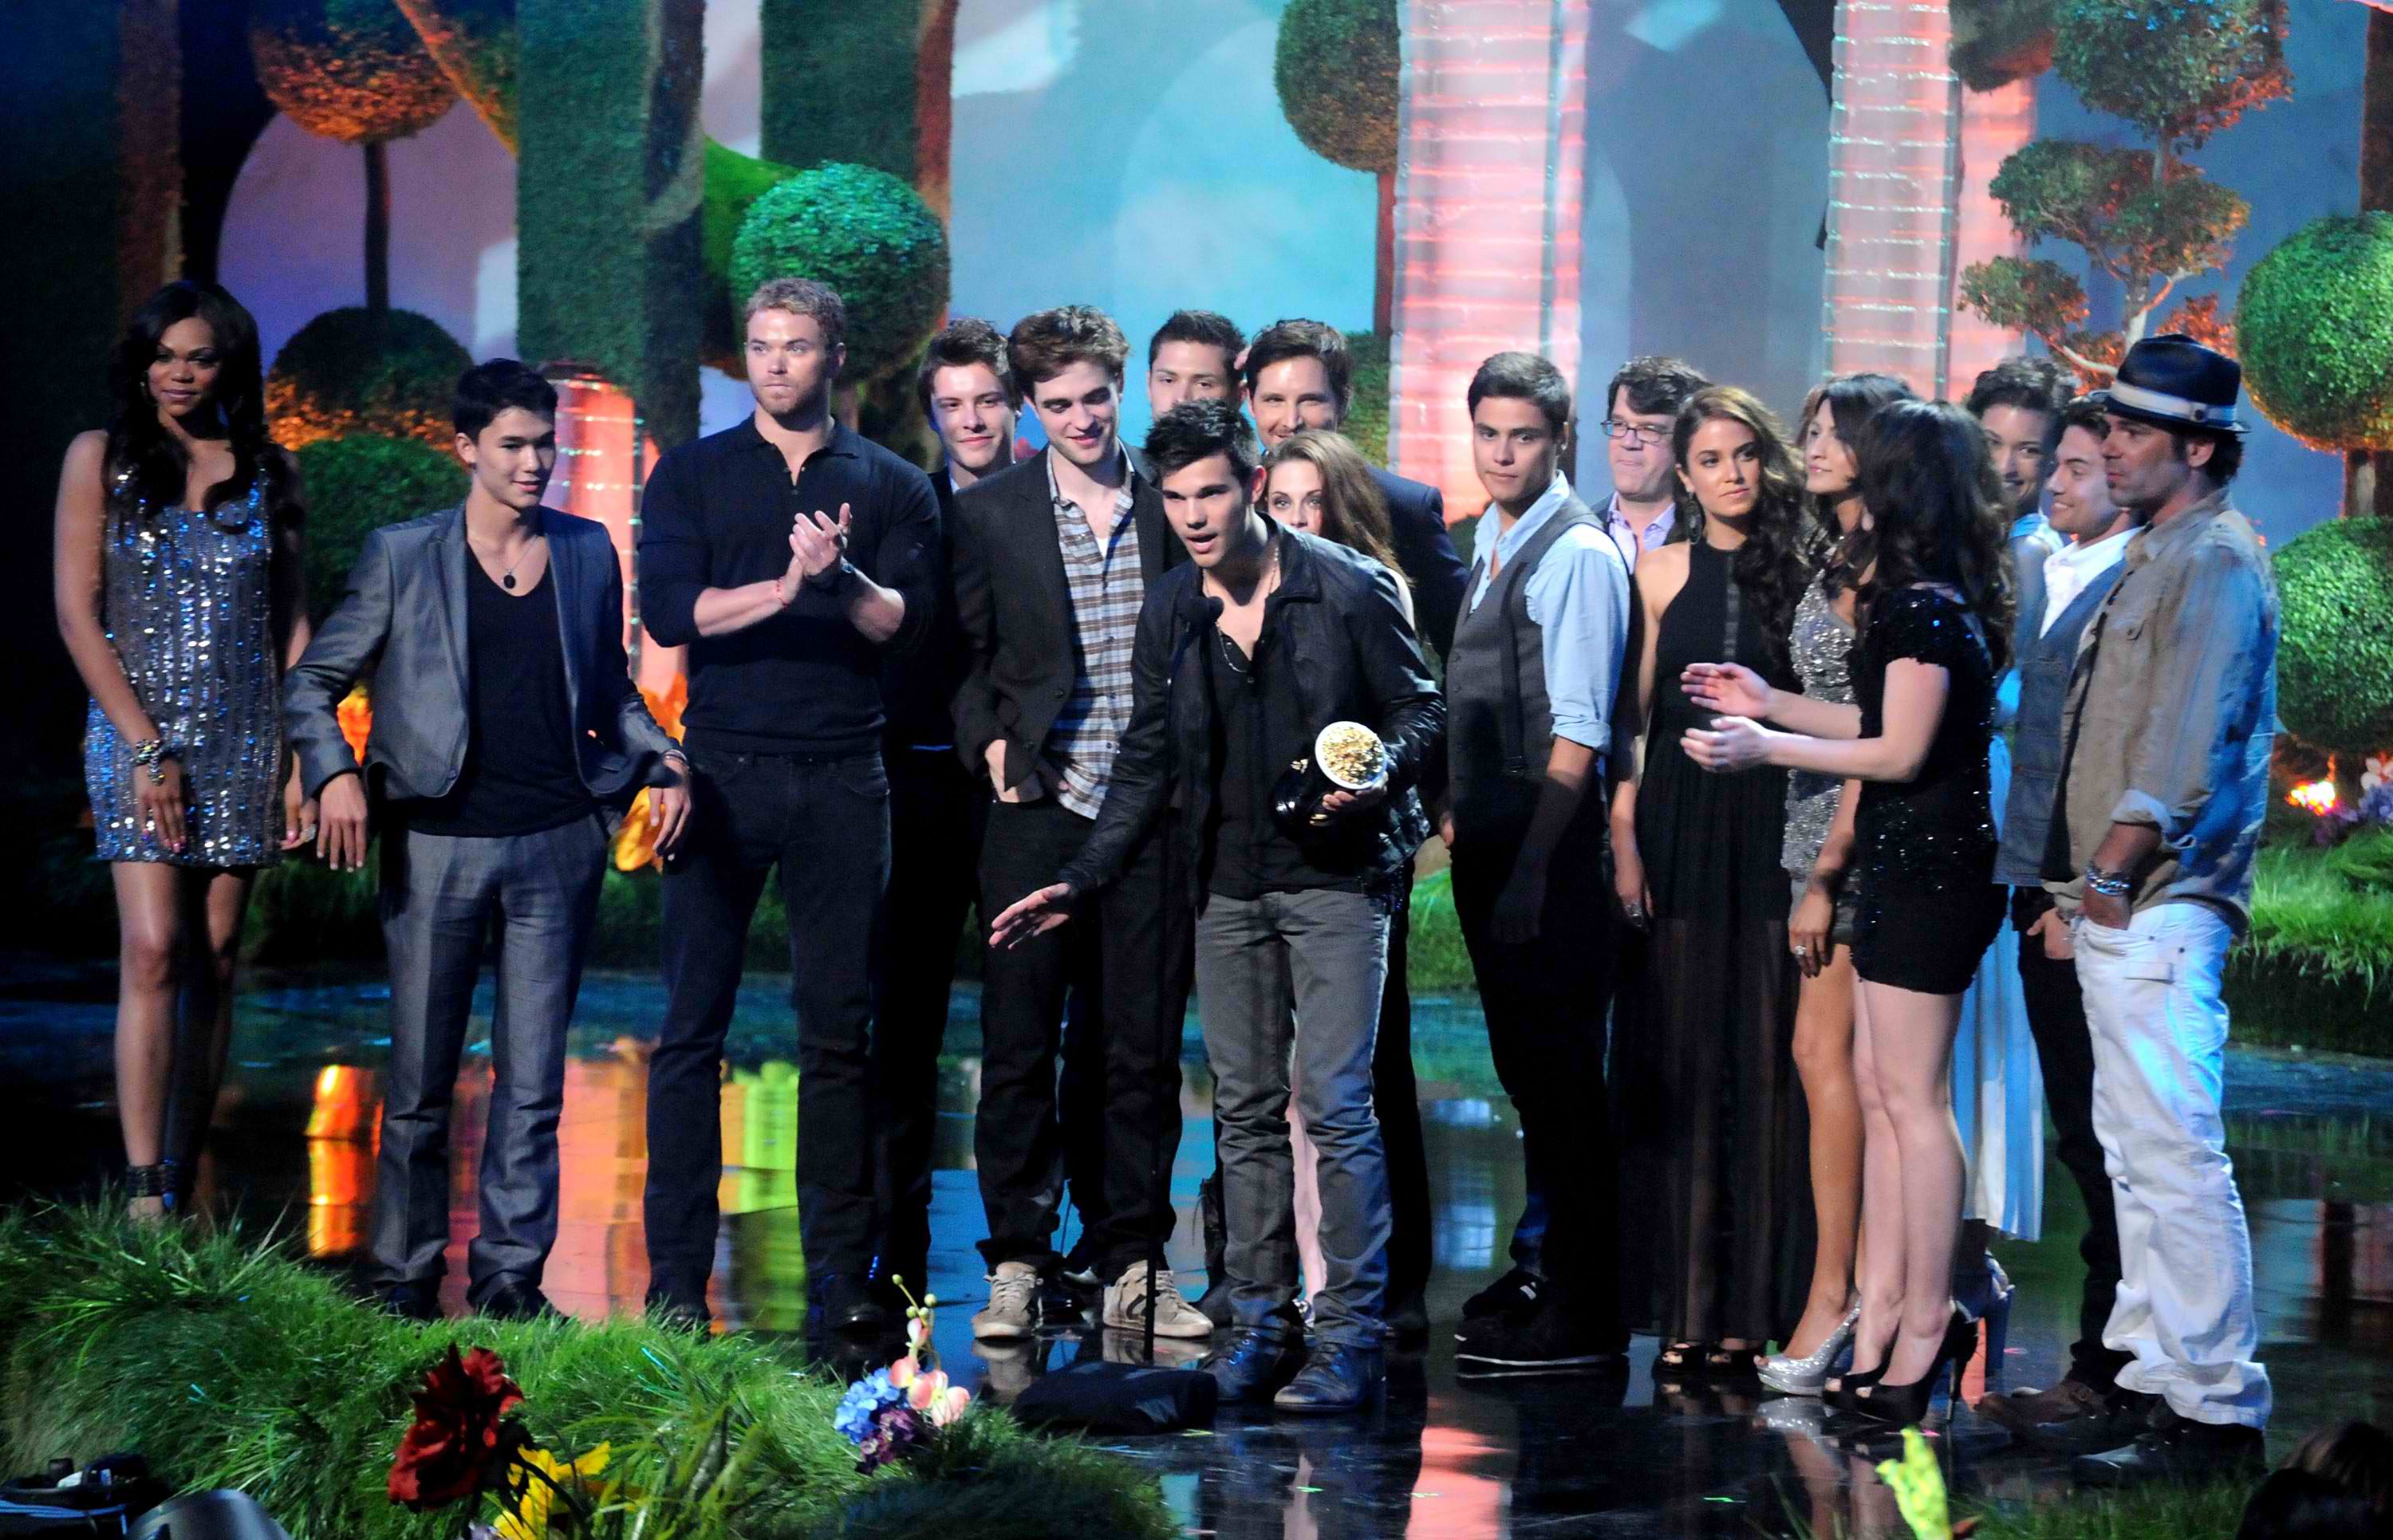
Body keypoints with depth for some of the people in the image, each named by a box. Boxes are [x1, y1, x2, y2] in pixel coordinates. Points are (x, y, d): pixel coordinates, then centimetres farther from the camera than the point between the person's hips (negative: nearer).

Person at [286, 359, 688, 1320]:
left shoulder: (588, 554, 10)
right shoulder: (403, 556, 2)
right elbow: (312, 684, 5)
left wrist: (662, 762, 2)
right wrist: (335, 774, -12)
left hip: (556, 844, 2)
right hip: (436, 844, -2)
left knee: (533, 1085, 4)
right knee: (419, 1085, 4)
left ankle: (512, 1279, 11)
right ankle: (405, 1284, 14)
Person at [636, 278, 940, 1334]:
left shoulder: (891, 486, 11)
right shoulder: (692, 475, 10)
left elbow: (910, 622, -1)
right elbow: (667, 610, -4)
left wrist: (844, 580, -20)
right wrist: (784, 588, -16)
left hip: (842, 778, 0)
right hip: (722, 768, 0)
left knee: (840, 1031, 2)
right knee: (693, 1028, -1)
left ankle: (841, 1276, 6)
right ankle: (676, 1278, 2)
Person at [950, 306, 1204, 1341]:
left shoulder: (1171, 504, 6)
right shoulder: (988, 513, 3)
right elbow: (965, 654, 8)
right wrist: (991, 743, -5)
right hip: (1036, 809, -1)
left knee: (1143, 1050, 5)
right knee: (1019, 1049, 1)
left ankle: (1133, 1266, 13)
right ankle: (1017, 1265, 9)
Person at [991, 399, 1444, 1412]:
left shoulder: (1349, 589, -6)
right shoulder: (1169, 613, 7)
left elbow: (1421, 710, 2)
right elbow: (1148, 763, 15)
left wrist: (1376, 775, -19)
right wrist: (1080, 881, 9)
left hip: (1337, 873, -5)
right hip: (1227, 883, 5)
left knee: (1334, 1102, -10)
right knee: (1245, 1108, 6)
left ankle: (1349, 1332, -4)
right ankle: (1259, 1321, 13)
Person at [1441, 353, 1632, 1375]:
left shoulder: (1578, 553, -12)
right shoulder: (1491, 542, 14)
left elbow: (1578, 732, -16)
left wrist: (1531, 866, -19)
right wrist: (1457, 814, 12)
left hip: (1546, 847, -9)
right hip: (1484, 835, 9)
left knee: (1559, 1074, -5)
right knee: (1524, 1070, 15)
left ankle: (1582, 1321, -1)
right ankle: (1554, 1285, 25)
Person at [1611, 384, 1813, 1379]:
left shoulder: (1810, 569, 5)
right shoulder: (1660, 573, 8)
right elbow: (1631, 716, 5)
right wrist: (1624, 838, -3)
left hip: (1776, 831, -1)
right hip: (1681, 833, 1)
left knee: (1766, 1061, 0)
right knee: (1680, 1063, 2)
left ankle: (1752, 1305, 5)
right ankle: (1685, 1305, 6)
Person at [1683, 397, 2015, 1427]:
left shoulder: (1924, 608, -17)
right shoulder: (1942, 602, 13)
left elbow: (1902, 752, -17)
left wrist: (1766, 749, -12)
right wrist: (1770, 704, 22)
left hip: (1927, 869, -10)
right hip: (1911, 867, 10)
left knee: (1912, 1098, -4)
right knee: (1881, 1092, 11)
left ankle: (1924, 1320, 2)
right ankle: (1885, 1315, 15)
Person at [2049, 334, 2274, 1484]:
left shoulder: (2217, 560, -10)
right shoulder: (2154, 559, 21)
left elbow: (2189, 744, -19)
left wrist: (2115, 871, -18)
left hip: (2158, 907, -11)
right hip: (2116, 905, 11)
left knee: (2172, 1153, -13)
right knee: (2134, 1150, 13)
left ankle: (2215, 1410, -12)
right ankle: (2154, 1378, 19)